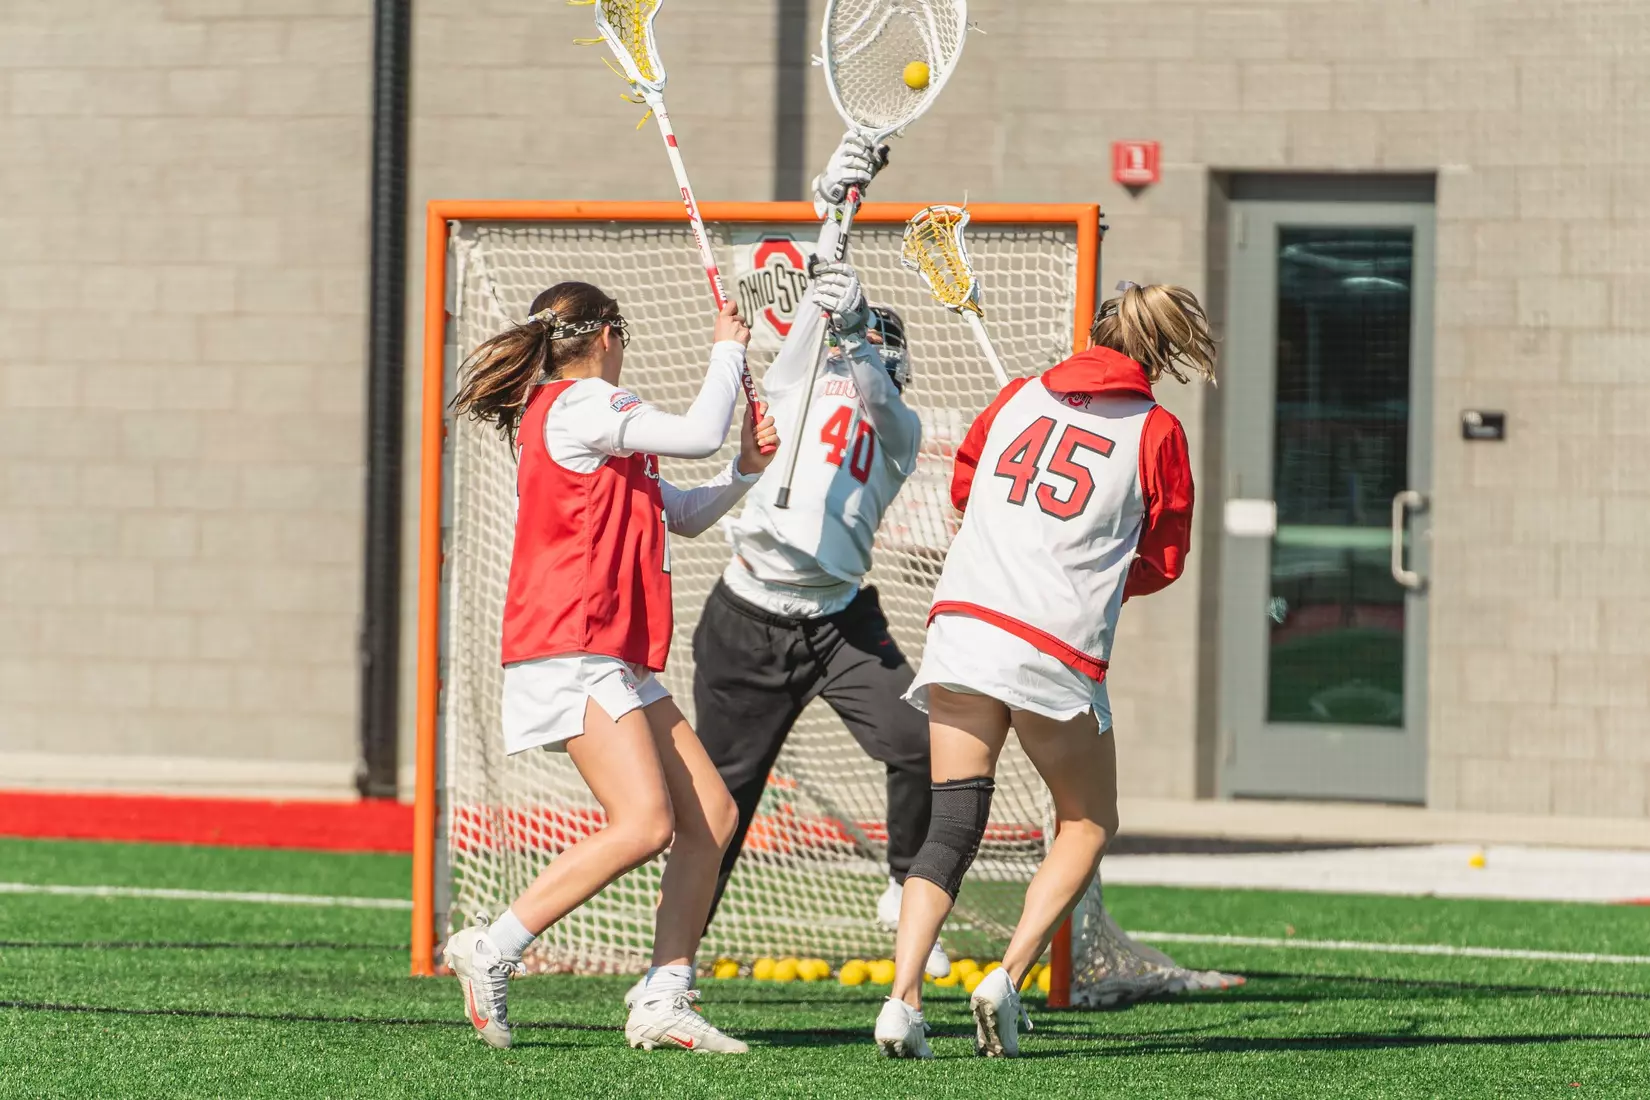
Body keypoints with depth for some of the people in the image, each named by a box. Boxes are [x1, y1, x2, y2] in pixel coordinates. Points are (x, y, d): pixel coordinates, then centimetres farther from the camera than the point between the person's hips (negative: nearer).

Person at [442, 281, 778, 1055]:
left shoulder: (581, 415, 22)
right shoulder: (579, 404, -9)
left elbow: (683, 515, 26)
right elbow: (698, 434, -16)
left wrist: (746, 468, 10)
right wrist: (728, 352, -1)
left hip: (617, 661, 11)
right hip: (571, 652, -11)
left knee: (711, 815, 4)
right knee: (644, 825, -20)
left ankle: (665, 1000, 2)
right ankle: (490, 951, -12)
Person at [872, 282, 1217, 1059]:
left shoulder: (1020, 397, 15)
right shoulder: (1156, 432, 5)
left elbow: (962, 485, 29)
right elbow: (1163, 562, 13)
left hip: (962, 619, 3)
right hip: (1059, 647, -3)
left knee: (951, 827, 5)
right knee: (1088, 824, 15)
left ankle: (902, 999, -12)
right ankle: (1007, 979, -3)